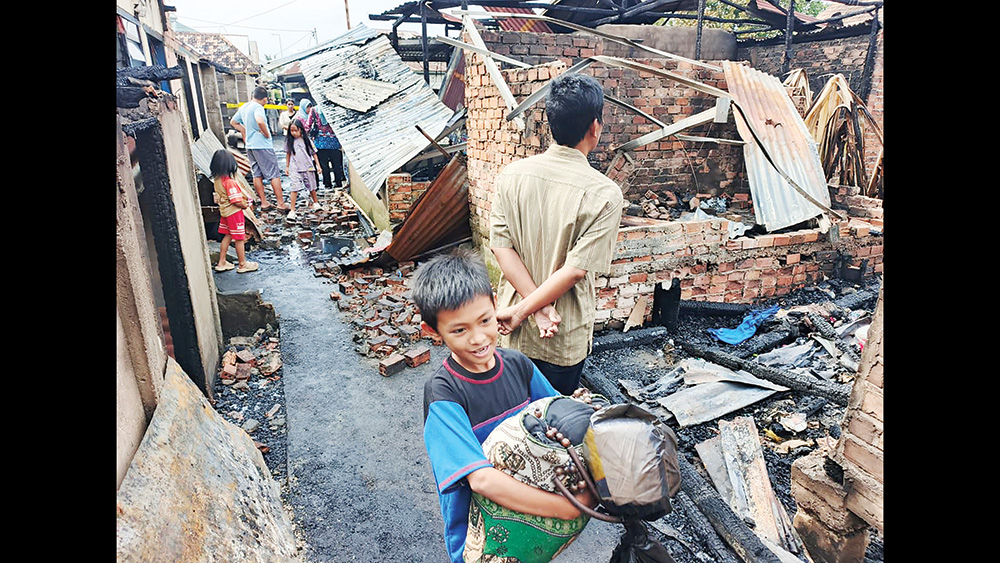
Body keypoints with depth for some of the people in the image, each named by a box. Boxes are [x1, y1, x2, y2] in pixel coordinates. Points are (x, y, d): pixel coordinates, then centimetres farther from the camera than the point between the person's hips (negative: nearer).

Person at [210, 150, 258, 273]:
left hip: (224, 212, 9)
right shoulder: (229, 182, -25)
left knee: (227, 236, 18)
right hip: (234, 212, -9)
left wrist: (242, 201, 12)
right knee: (239, 239, 3)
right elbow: (236, 201, -25)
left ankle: (221, 263, 24)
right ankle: (243, 264, 14)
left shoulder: (217, 180, 3)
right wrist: (244, 205, -5)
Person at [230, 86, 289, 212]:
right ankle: (281, 203, -2)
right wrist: (266, 134, -18)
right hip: (262, 145, -8)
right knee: (274, 174, -3)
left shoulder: (243, 107, 13)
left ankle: (264, 203, 14)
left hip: (250, 145, 8)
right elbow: (260, 121, -33)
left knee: (257, 174, 10)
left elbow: (233, 122, 26)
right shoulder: (258, 107, -14)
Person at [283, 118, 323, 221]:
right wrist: (287, 167, 13)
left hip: (308, 167, 1)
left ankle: (315, 203, 40)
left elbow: (313, 153, 5)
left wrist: (318, 165, 0)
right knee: (294, 188, -12)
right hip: (295, 168, -1)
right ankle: (292, 210, -12)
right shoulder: (289, 141, 3)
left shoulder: (306, 140, 0)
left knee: (311, 187, 14)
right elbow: (288, 154, 12)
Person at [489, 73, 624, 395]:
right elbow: (576, 268, -22)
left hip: (513, 332, 3)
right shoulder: (604, 194, -19)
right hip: (564, 340, -3)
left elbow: (501, 245, -11)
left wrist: (539, 308, -12)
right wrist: (522, 311, -13)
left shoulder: (511, 174, -8)